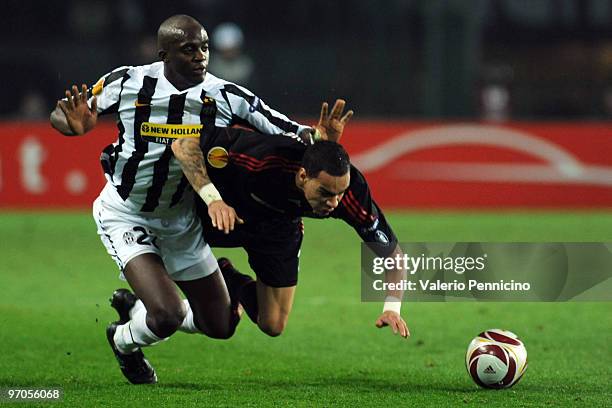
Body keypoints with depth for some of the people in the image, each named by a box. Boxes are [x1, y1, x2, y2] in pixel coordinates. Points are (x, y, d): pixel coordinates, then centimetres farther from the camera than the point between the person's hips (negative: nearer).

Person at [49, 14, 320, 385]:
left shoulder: (227, 98, -14)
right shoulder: (128, 84, -18)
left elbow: (291, 133, -13)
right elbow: (61, 116, -7)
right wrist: (75, 125, -31)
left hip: (181, 222, 4)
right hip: (126, 215, -4)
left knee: (222, 325, 10)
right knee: (168, 316, -22)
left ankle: (136, 306, 35)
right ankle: (124, 341, 15)